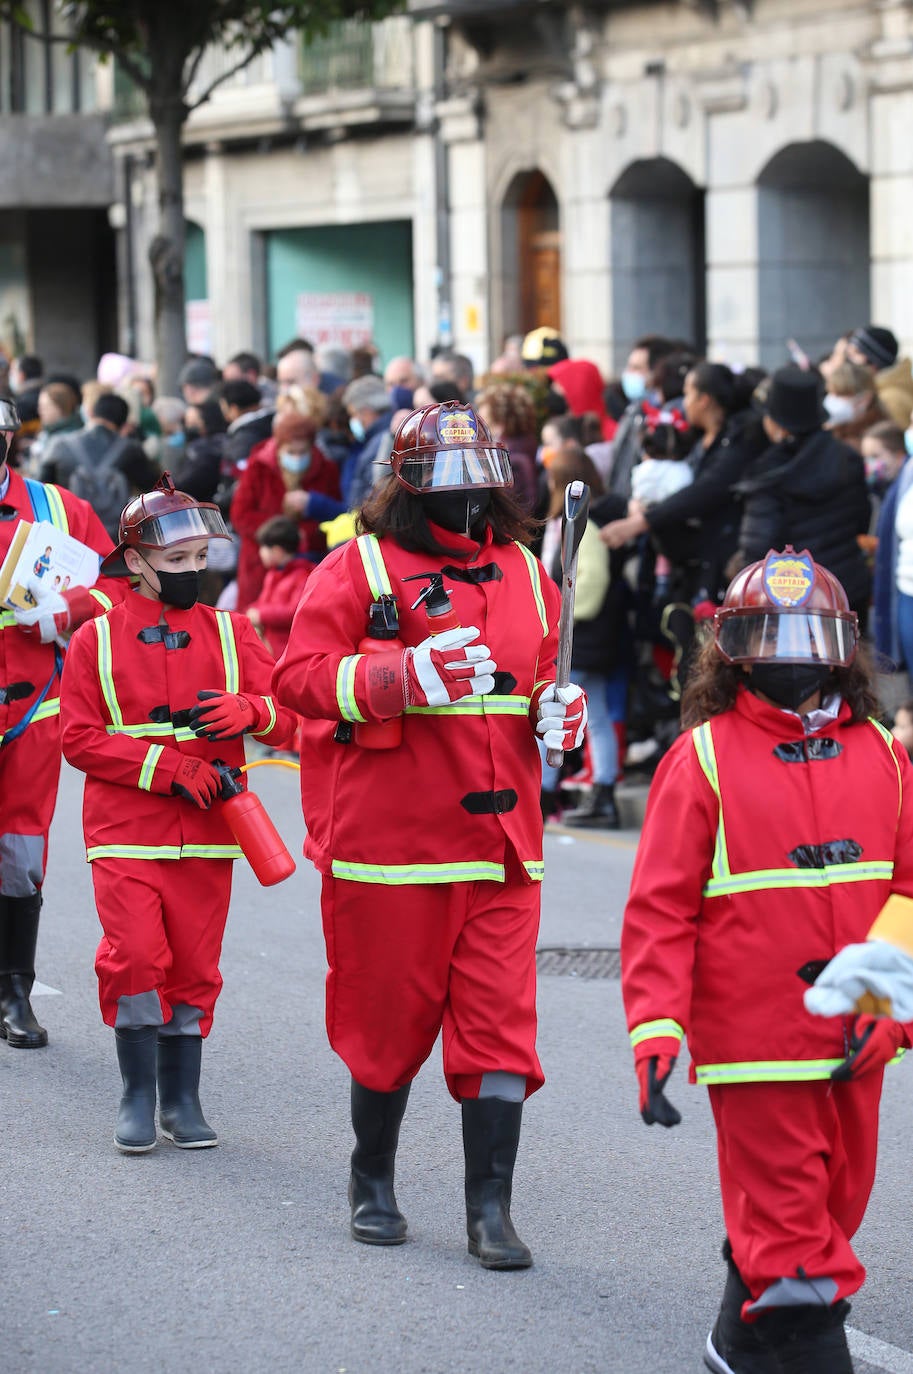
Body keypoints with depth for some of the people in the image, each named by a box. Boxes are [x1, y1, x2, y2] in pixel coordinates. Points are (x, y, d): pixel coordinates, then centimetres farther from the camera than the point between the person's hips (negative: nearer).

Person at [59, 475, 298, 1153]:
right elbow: (80, 738, -4)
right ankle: (138, 1094, 2)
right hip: (126, 833, -2)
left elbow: (293, 711, 4)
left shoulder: (230, 633, 7)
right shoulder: (97, 640, 1)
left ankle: (182, 1099, 16)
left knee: (194, 966, 5)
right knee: (135, 956, -13)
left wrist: (248, 711, -19)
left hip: (206, 835, 2)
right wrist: (167, 765, -14)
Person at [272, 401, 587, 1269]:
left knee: (499, 1021, -3)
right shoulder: (359, 568, -3)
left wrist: (559, 709, 0)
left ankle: (490, 1207, 2)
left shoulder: (523, 573, 13)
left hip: (500, 836, 4)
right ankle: (372, 1183, 28)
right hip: (391, 834, -4)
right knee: (390, 1018, 8)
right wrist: (409, 677, -23)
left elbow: (548, 674, 23)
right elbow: (297, 675, -12)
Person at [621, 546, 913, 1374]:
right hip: (755, 1049, -5)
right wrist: (656, 1033, -13)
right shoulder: (704, 760, -4)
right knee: (786, 1221, -4)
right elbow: (660, 909, -6)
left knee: (832, 1207, 16)